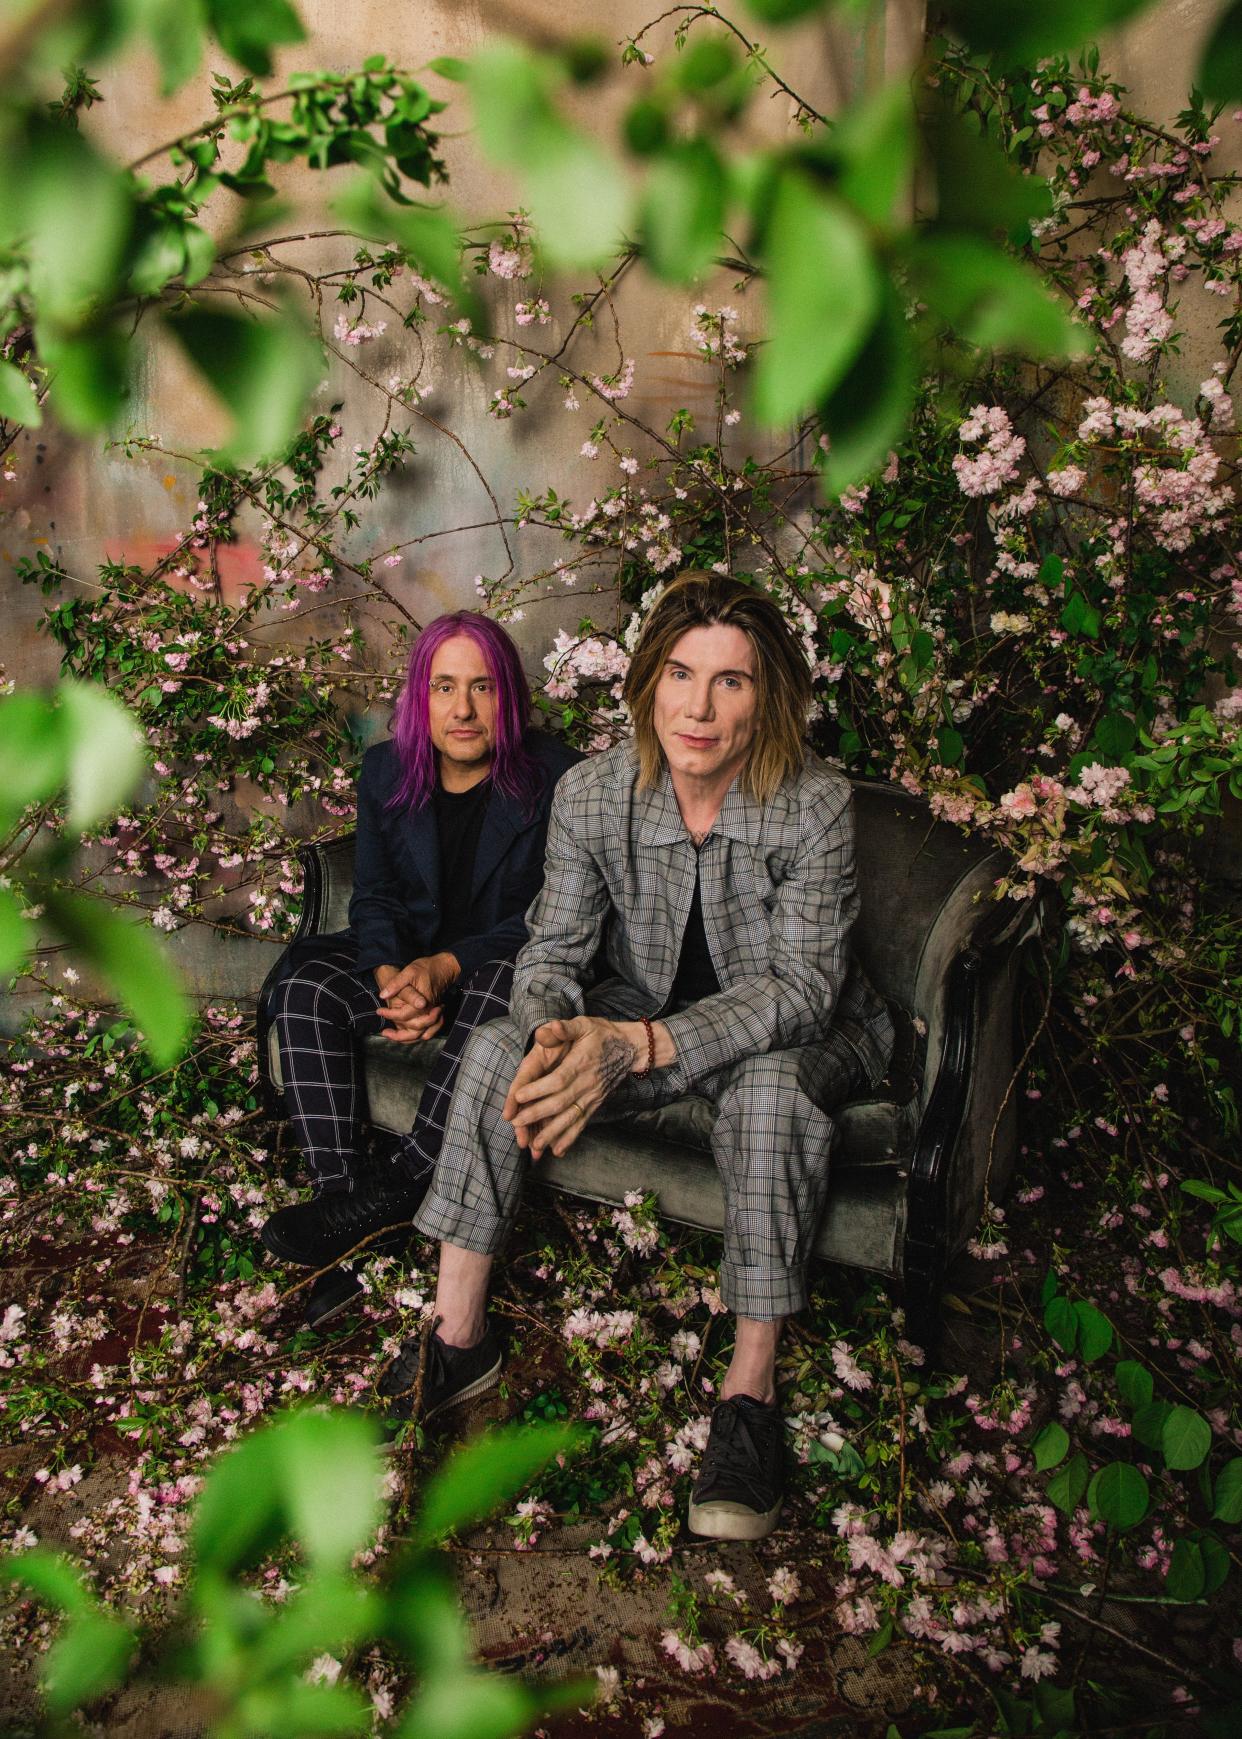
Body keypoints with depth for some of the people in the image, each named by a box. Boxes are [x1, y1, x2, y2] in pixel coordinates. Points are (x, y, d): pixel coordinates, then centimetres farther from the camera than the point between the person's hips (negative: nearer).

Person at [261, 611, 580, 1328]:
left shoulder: (553, 776, -11)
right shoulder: (387, 770, 3)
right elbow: (375, 898, 4)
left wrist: (446, 967, -27)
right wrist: (391, 976, -19)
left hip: (505, 963, -4)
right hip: (410, 957, 5)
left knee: (501, 987, -39)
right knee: (306, 992, -22)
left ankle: (396, 1190, -35)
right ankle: (341, 1196, -27)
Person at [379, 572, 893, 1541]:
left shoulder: (815, 805, -23)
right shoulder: (591, 796, -13)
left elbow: (801, 985, -26)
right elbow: (553, 953, -7)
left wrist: (640, 1046, -38)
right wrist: (555, 1034, -32)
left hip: (799, 1033, -3)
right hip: (643, 1017, 4)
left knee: (772, 1089, -37)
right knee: (501, 1052, -19)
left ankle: (752, 1390, -24)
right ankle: (459, 1336, -8)